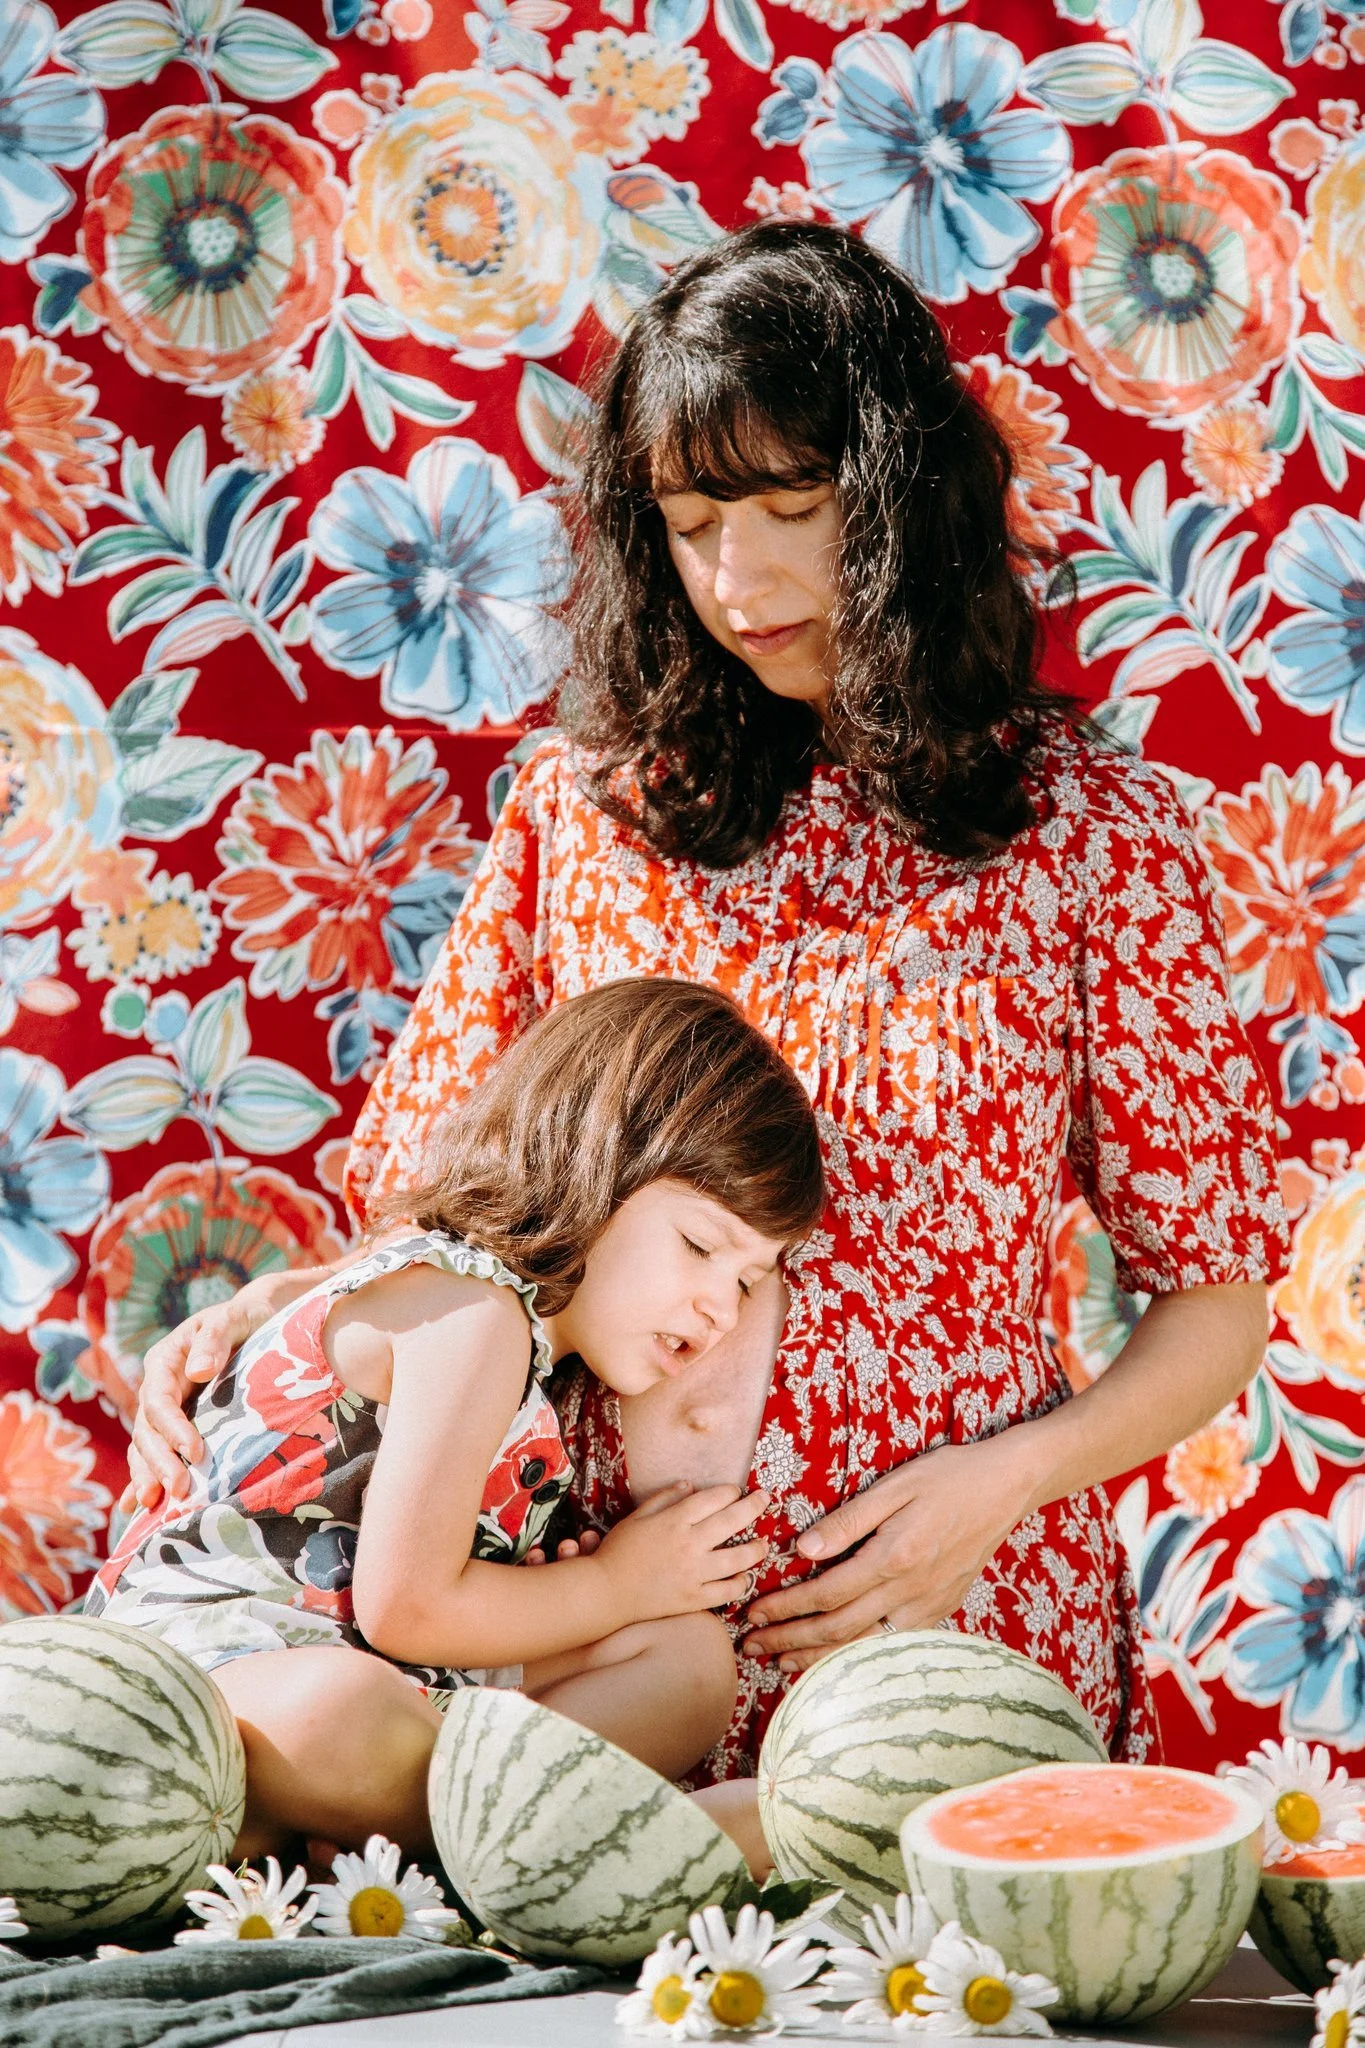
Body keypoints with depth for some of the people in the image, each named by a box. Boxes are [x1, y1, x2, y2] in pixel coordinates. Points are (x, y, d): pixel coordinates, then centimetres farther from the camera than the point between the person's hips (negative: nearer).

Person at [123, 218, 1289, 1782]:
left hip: (967, 1623, -2)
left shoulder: (1092, 828, 0)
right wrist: (265, 1312, -8)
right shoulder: (585, 808, 7)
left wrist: (1006, 1477, -12)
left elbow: (1215, 1303, 3)